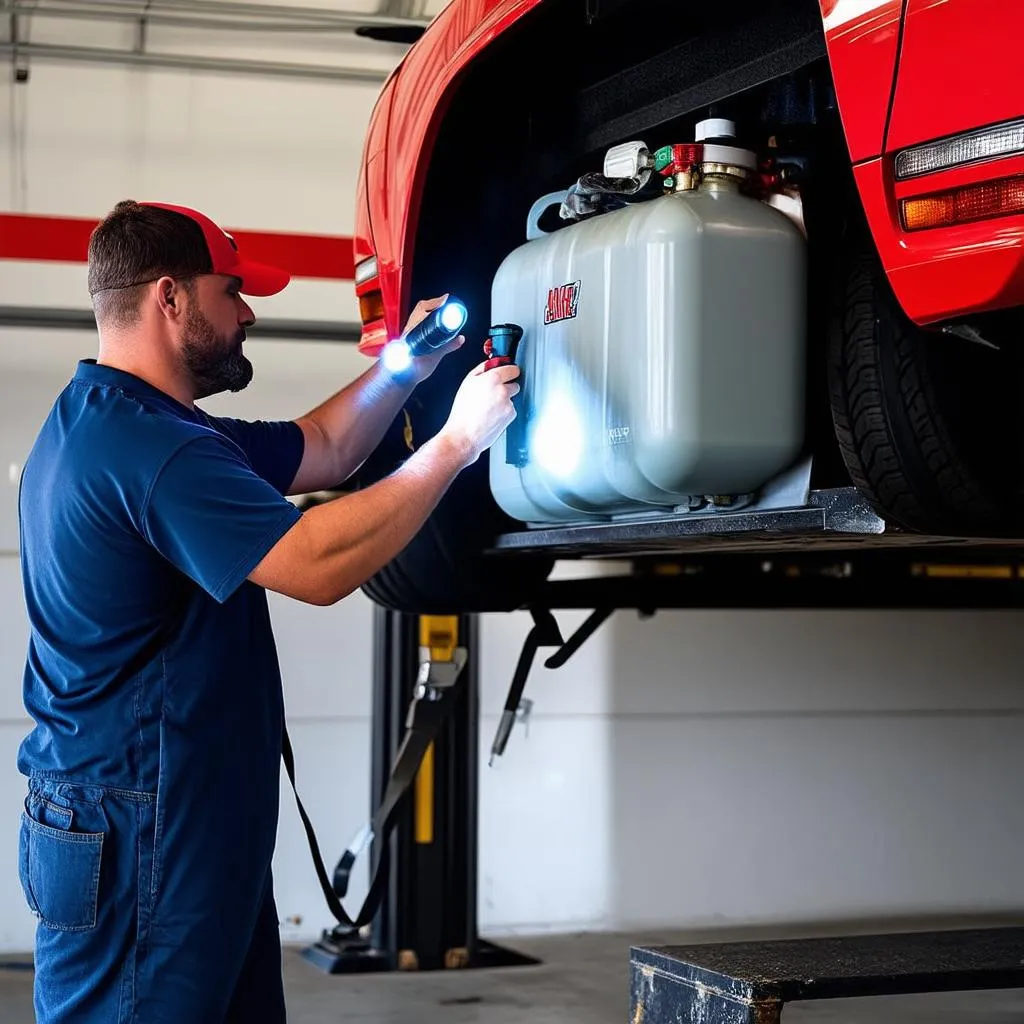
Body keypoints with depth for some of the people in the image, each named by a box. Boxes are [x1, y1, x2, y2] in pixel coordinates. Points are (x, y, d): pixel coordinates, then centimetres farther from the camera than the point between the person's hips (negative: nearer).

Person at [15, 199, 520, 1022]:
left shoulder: (108, 422, 16)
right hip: (137, 834, -11)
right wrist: (458, 441, -17)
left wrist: (406, 365, 13)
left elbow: (321, 451, 24)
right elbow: (319, 564, -25)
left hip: (198, 822, 11)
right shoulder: (140, 444, -20)